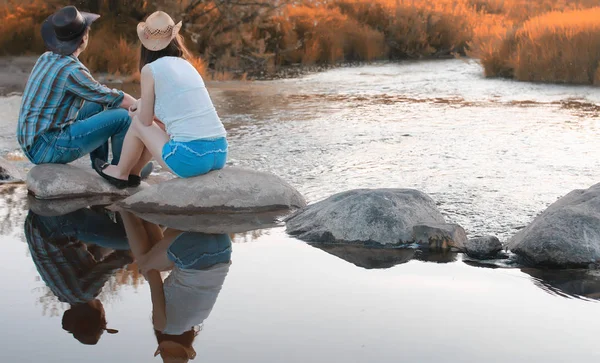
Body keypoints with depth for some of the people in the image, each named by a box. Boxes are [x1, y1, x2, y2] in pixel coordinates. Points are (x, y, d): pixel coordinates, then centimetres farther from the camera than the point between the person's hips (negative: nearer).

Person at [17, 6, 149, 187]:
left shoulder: (47, 59, 9)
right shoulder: (72, 71, -20)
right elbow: (115, 99, -10)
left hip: (35, 142, 9)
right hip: (49, 147, -9)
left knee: (97, 106, 23)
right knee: (122, 117, -9)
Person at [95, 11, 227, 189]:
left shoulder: (150, 69, -2)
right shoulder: (186, 65, 17)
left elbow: (146, 120, 8)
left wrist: (139, 109, 30)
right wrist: (144, 104, 40)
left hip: (190, 158, -6)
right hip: (220, 153, 6)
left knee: (138, 122, 20)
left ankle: (120, 173, 40)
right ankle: (133, 172, 51)